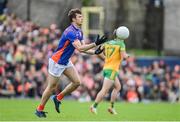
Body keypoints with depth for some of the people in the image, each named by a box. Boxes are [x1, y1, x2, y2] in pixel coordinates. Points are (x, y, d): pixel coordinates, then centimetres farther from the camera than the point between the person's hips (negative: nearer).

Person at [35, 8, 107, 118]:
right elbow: (80, 48, -33)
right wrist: (95, 44, -36)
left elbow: (82, 48, 7)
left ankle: (58, 98, 16)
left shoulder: (79, 32, 5)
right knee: (52, 87, -1)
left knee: (77, 82, -1)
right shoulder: (70, 32, -26)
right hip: (57, 62, -9)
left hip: (66, 62, 9)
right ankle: (40, 109, 14)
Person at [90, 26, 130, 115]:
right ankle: (94, 107, -15)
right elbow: (123, 56, -15)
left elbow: (98, 52, 9)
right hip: (112, 70, -8)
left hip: (106, 68, 8)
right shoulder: (121, 43, -7)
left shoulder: (108, 43, 10)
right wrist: (127, 55, 7)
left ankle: (112, 107, 17)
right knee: (105, 90, -9)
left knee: (118, 87, 21)